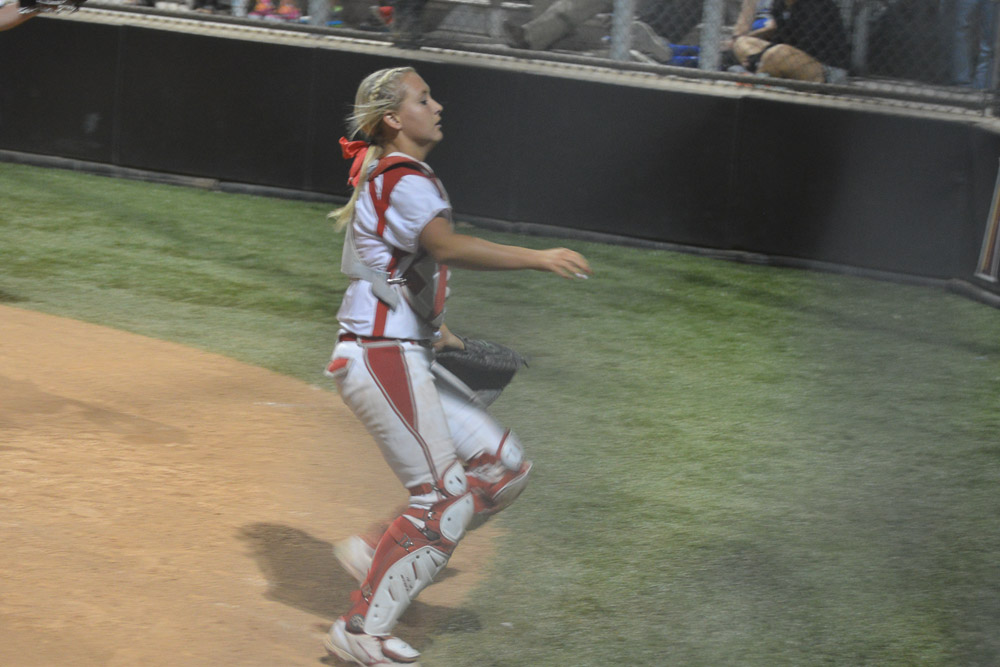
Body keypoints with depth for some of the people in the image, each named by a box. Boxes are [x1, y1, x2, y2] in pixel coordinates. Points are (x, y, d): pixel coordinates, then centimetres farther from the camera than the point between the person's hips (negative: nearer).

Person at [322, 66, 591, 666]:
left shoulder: (387, 177, 17)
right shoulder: (405, 182, -15)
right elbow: (447, 245, -35)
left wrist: (433, 331, 20)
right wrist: (537, 258, -40)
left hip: (408, 357, 10)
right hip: (381, 361, -10)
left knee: (505, 465, 8)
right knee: (444, 497, -10)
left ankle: (383, 557, 11)